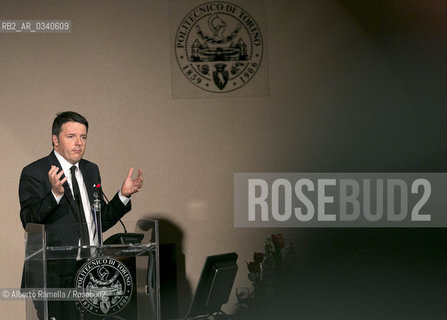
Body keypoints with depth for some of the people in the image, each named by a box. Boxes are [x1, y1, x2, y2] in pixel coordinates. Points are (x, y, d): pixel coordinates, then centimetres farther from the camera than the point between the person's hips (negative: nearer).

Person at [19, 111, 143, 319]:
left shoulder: (91, 170, 16)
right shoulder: (34, 173, -4)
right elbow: (29, 221, -16)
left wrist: (123, 196, 5)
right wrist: (55, 194, -30)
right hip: (54, 276, -5)